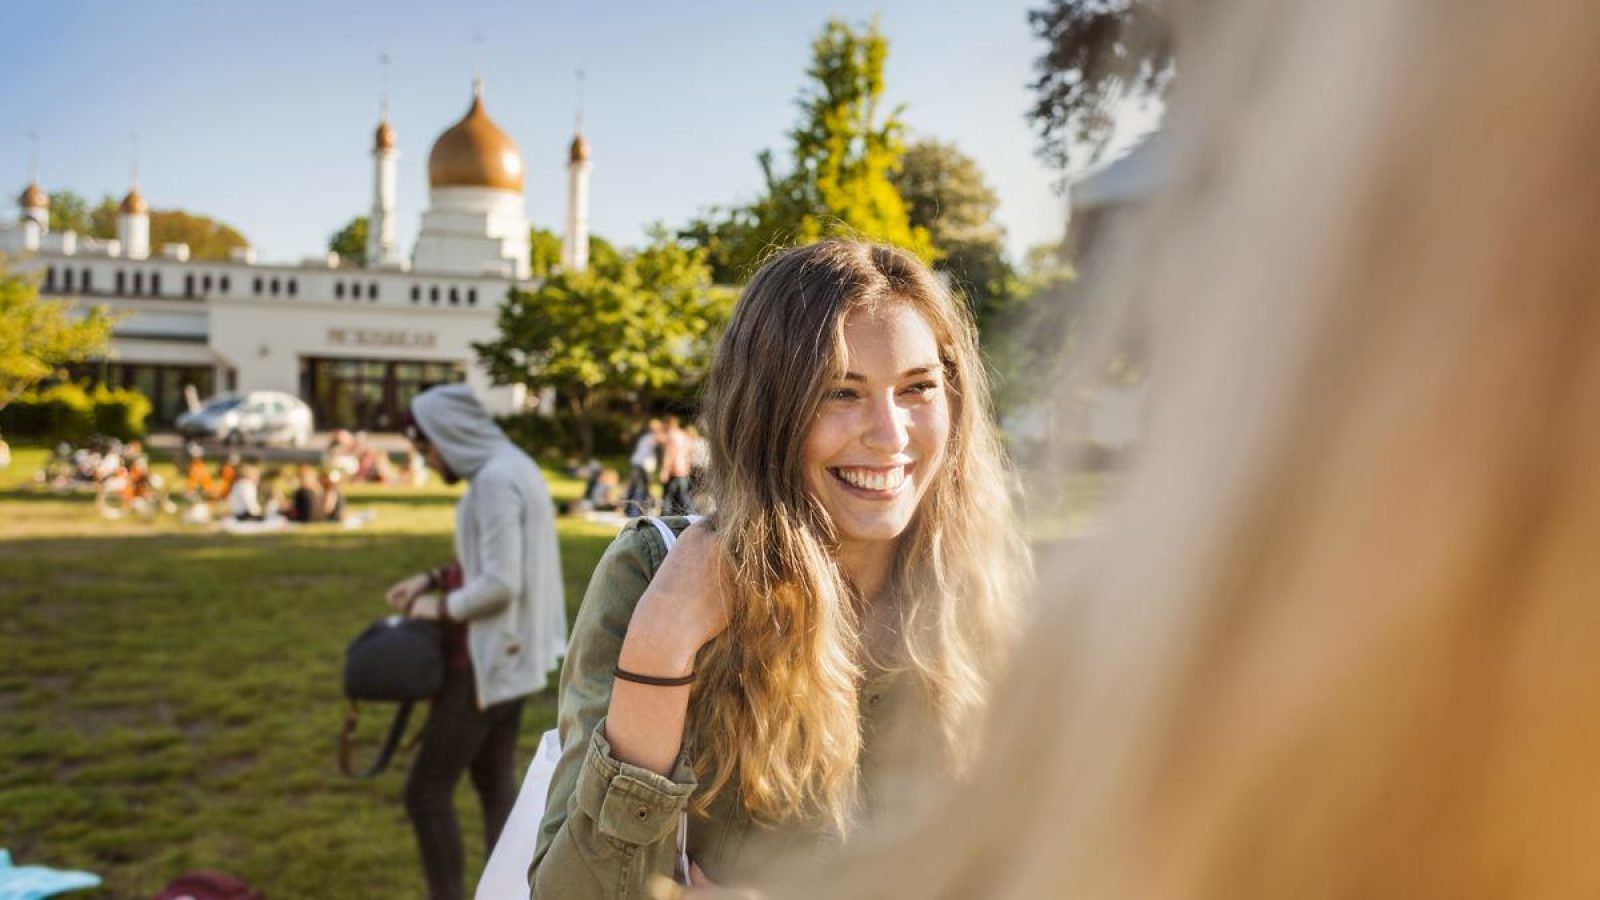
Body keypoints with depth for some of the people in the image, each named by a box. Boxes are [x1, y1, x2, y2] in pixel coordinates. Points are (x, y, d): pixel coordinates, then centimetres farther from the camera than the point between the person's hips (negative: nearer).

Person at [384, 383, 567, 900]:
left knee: (426, 790, -1)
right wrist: (431, 580, 10)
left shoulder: (495, 480, -21)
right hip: (510, 651, 10)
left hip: (489, 657, -10)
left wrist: (441, 608, -10)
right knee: (494, 780, 16)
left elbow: (500, 585, -24)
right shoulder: (511, 467, 10)